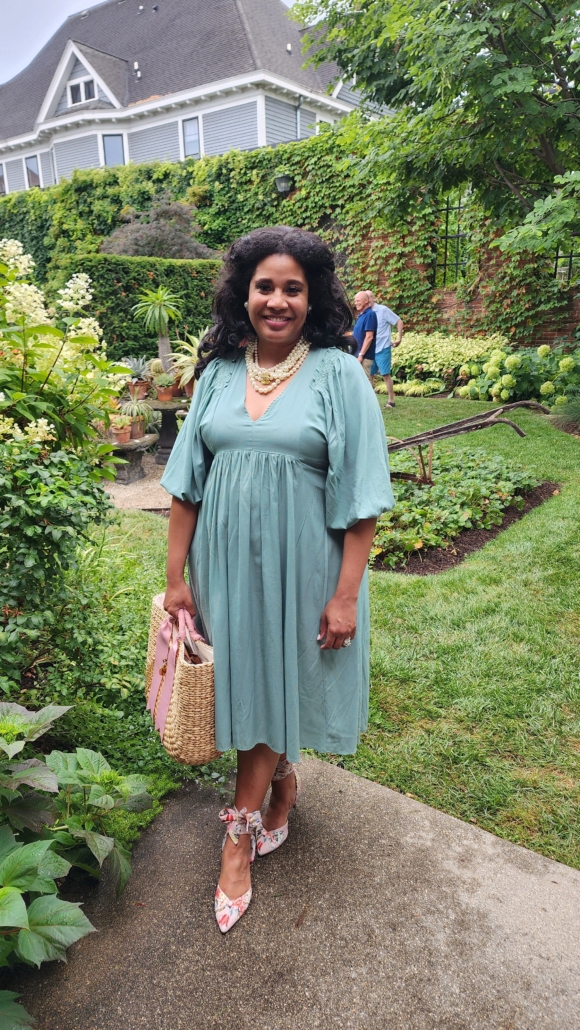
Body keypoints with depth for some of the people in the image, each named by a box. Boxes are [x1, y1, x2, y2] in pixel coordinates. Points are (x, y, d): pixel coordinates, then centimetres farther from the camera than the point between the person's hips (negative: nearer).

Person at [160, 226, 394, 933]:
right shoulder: (219, 372, 3)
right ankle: (284, 783, 45)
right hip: (225, 562, 4)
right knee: (242, 685, 15)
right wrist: (176, 576, 3)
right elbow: (186, 483, 4)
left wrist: (346, 594, -12)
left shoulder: (339, 375, -8)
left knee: (272, 687, 9)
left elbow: (360, 497, -10)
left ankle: (239, 836, 29)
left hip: (298, 566, -3)